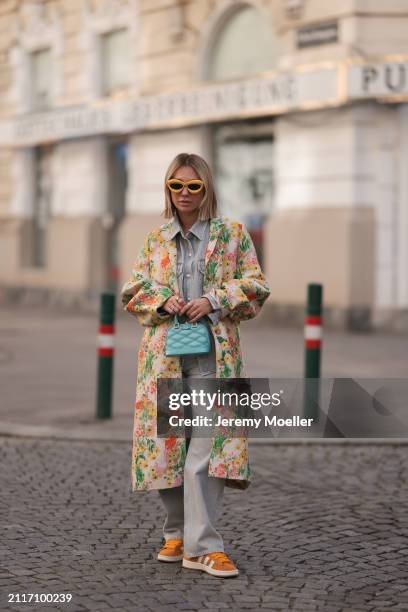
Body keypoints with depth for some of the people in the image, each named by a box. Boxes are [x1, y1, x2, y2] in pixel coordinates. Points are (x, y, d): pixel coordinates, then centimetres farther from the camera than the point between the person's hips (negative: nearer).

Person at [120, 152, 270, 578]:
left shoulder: (232, 234, 8)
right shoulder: (155, 240, 15)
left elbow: (256, 287, 4)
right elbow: (132, 291, 13)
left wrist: (214, 301, -11)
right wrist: (162, 301, -7)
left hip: (214, 354, -3)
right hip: (164, 354, 3)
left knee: (206, 446, -13)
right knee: (166, 441, 5)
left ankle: (202, 546, -14)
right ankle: (177, 532, 21)